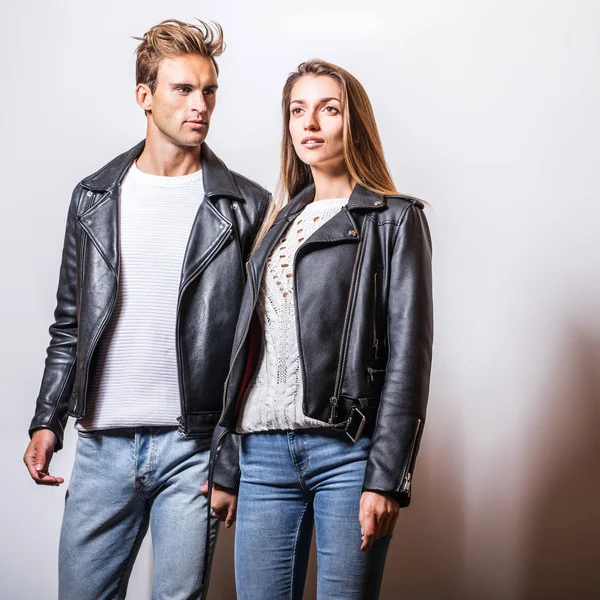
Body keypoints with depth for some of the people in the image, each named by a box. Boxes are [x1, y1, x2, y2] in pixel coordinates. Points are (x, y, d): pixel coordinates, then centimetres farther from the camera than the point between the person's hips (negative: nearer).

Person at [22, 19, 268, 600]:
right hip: (102, 444, 3)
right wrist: (47, 420, 7)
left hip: (194, 446, -2)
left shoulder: (246, 206, 0)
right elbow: (70, 323, 13)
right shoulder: (94, 198, 9)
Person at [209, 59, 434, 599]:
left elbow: (409, 352, -5)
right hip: (264, 452, 5)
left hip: (347, 450, -5)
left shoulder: (394, 220, 3)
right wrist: (225, 467, 13)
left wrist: (387, 476, -13)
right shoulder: (280, 224, 19)